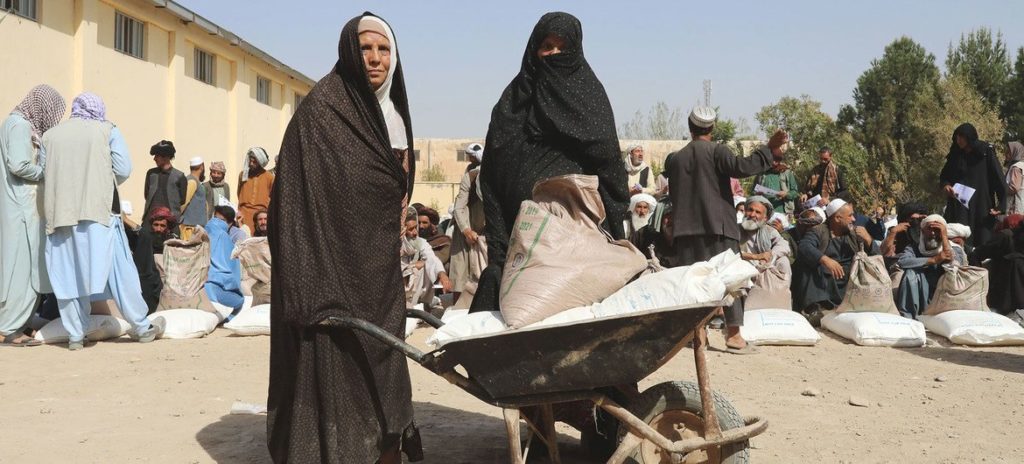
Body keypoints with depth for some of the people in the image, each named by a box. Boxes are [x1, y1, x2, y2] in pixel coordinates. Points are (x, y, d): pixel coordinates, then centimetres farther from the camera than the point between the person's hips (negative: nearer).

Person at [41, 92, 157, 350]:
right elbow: (123, 170, -1)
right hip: (99, 210, -2)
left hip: (60, 213, 2)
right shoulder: (108, 130, 5)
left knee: (67, 274, 7)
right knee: (119, 270, 3)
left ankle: (75, 335, 8)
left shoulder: (49, 135, 12)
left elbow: (43, 173, 9)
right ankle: (141, 327, 8)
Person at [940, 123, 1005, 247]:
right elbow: (943, 176, 13)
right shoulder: (955, 155, 6)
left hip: (982, 204, -3)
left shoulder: (986, 153, -6)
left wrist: (1001, 205, -16)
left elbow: (999, 179, -9)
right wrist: (946, 185, -11)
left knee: (983, 242, 0)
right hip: (959, 205, 3)